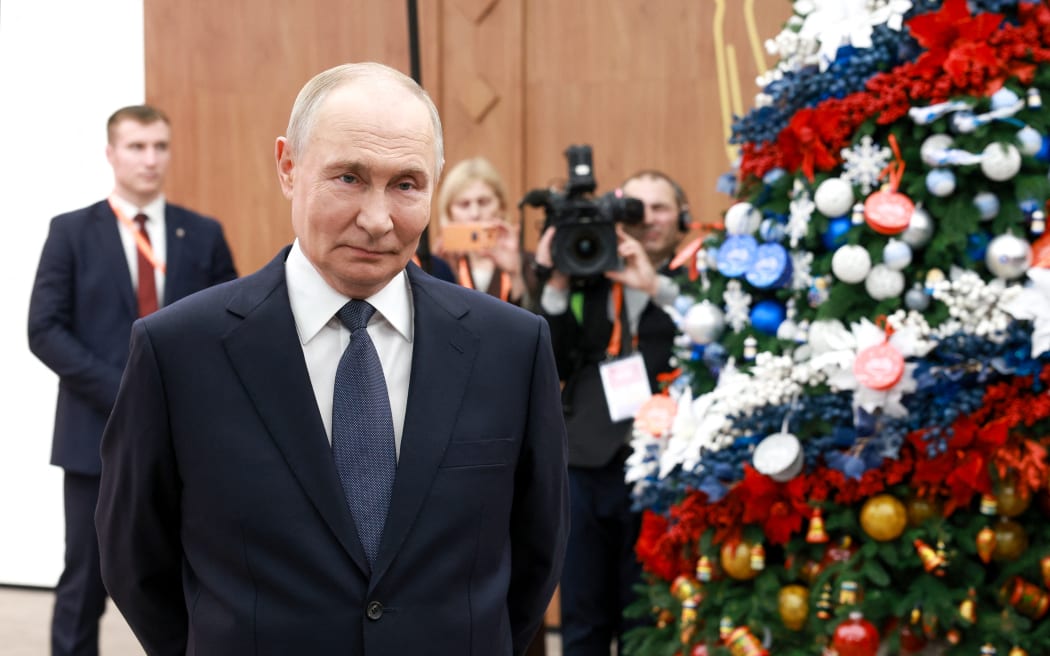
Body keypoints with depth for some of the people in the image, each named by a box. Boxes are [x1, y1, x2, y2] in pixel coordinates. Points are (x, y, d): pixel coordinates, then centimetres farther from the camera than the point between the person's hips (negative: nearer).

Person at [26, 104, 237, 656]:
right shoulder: (72, 232, 1)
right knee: (85, 585, 4)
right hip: (98, 433, -2)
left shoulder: (203, 235, 7)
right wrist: (121, 392, -15)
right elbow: (44, 330, -6)